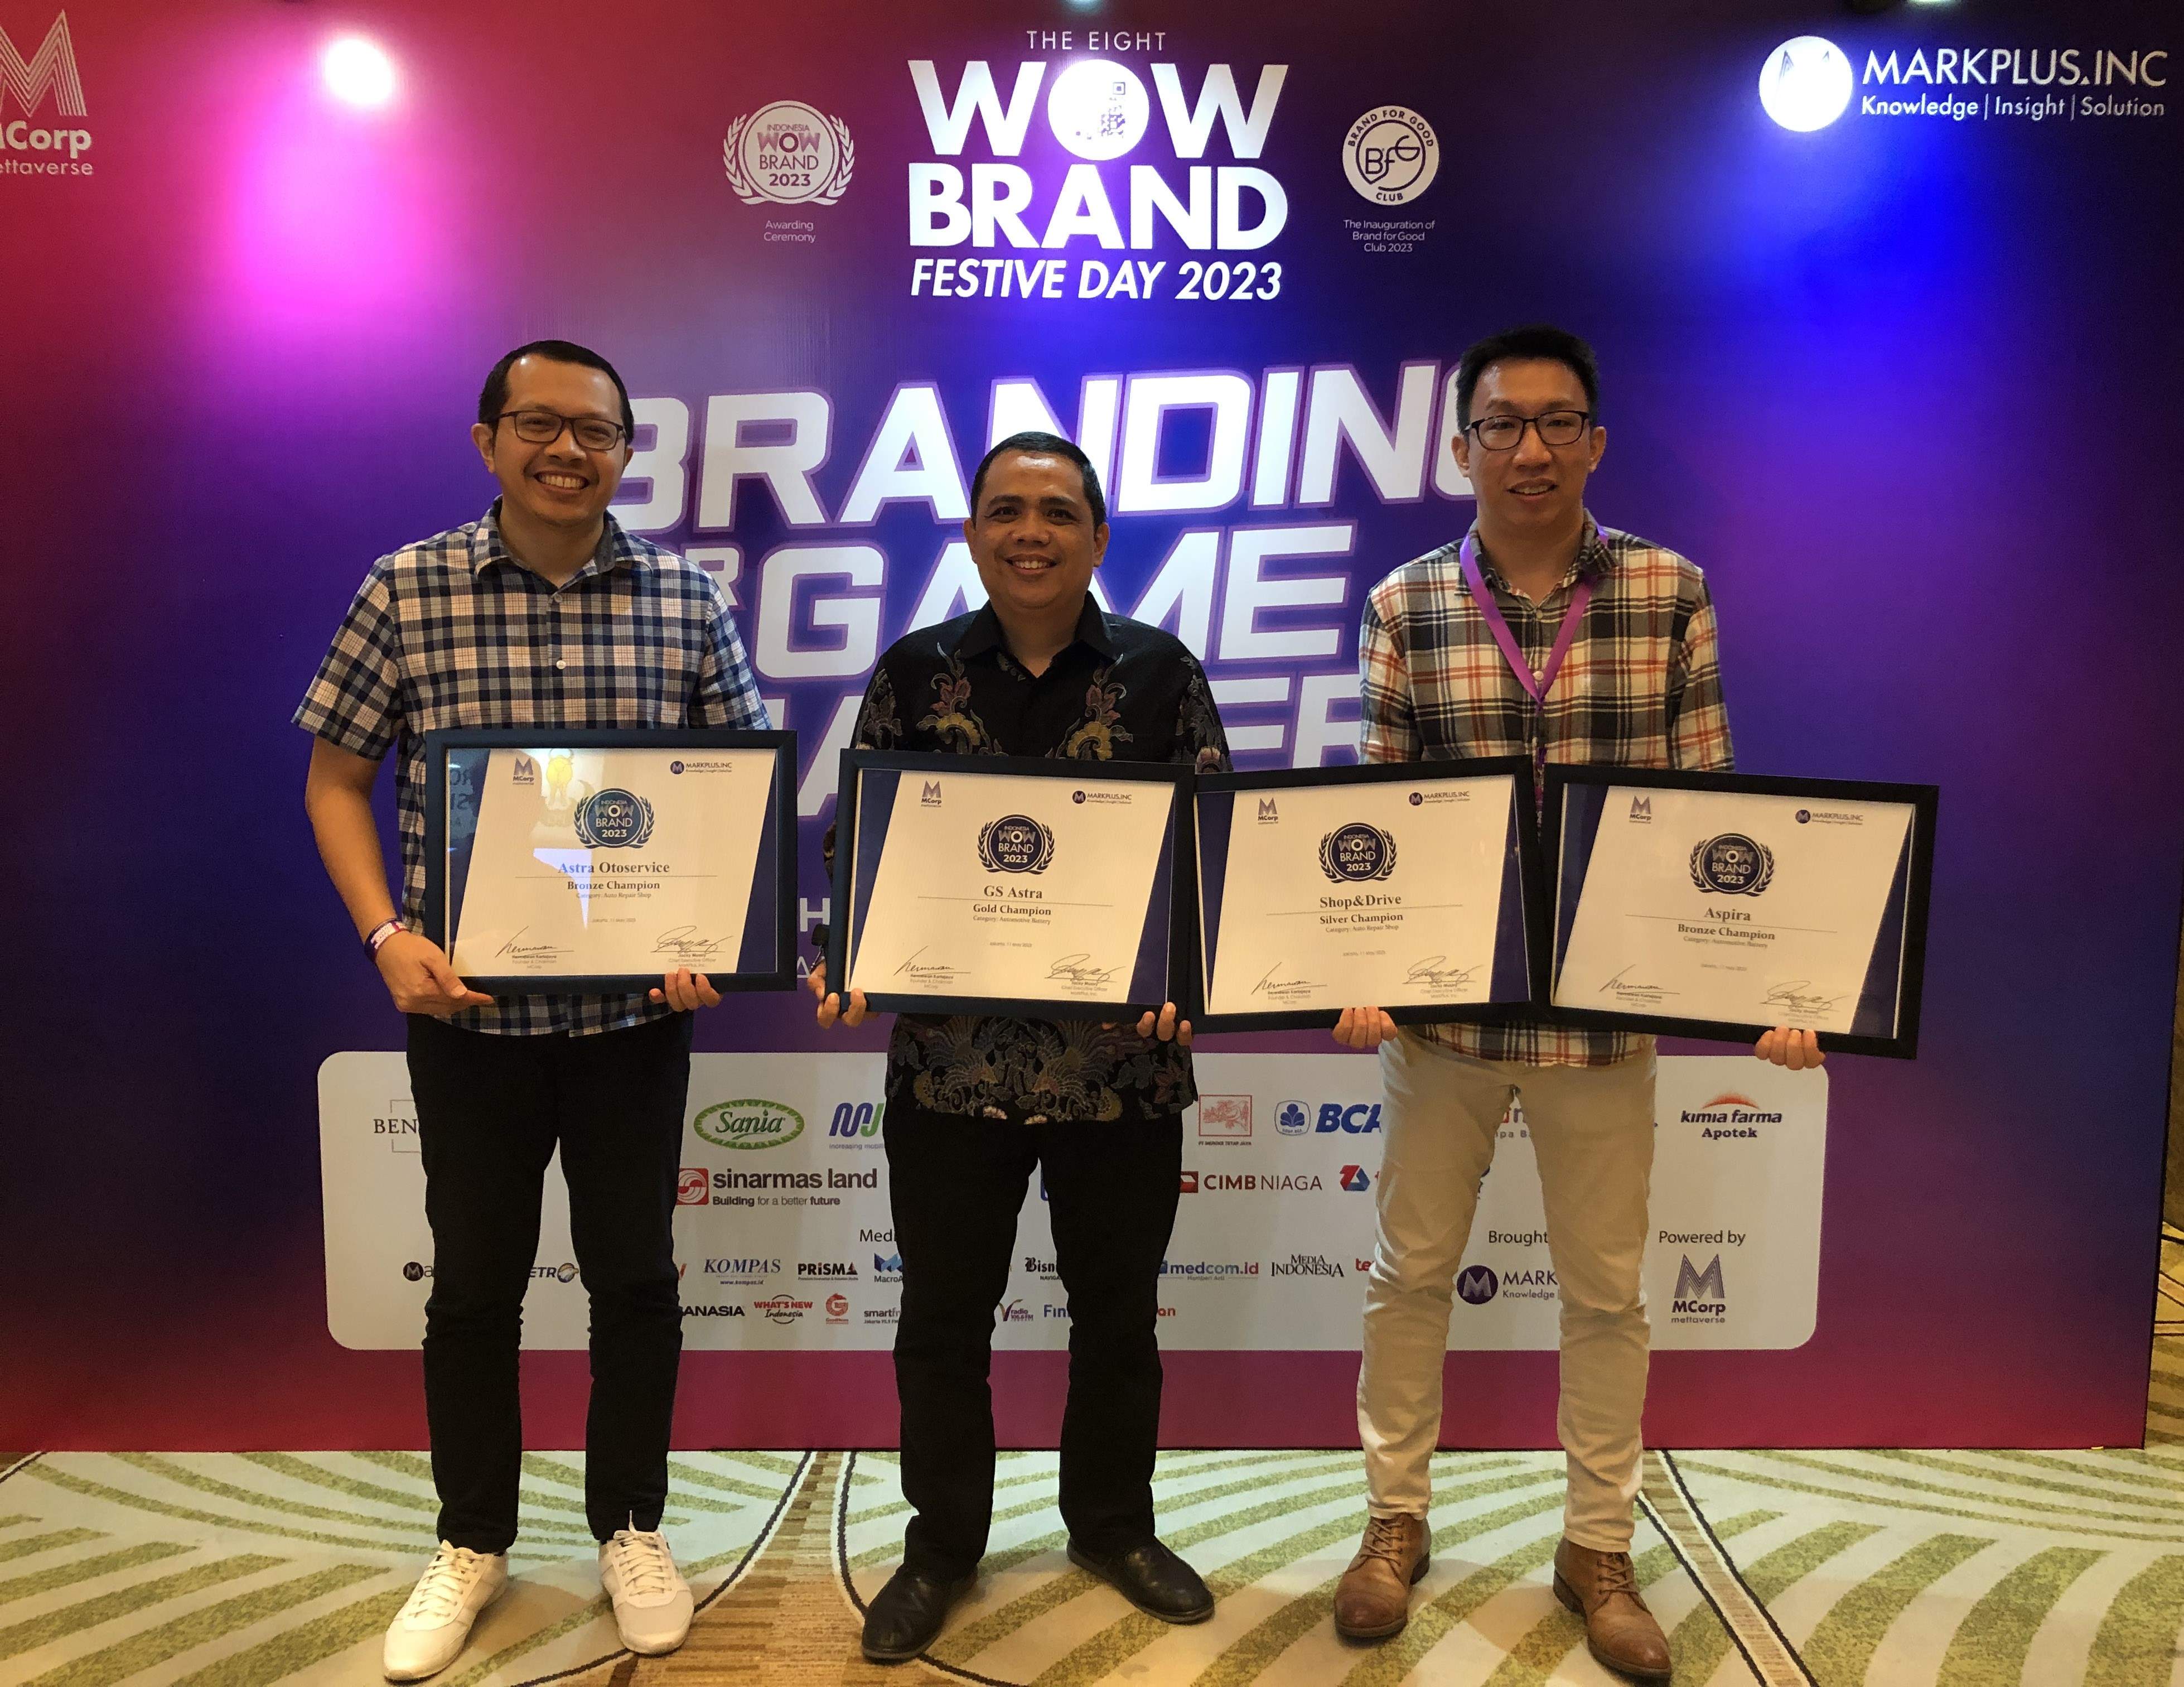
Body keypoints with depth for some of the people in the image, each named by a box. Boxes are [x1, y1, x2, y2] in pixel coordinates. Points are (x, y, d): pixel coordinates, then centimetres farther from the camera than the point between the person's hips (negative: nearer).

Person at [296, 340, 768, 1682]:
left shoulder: (687, 601, -2)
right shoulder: (407, 590, -3)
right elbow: (336, 780, 3)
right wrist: (389, 936, -10)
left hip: (638, 1006, 0)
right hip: (470, 1005, 0)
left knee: (635, 1270, 13)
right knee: (475, 1278, 14)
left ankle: (631, 1530, 34)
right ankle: (473, 1544, 36)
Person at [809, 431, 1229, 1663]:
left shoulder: (1161, 673, 0)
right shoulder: (915, 673, 3)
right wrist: (848, 954, -12)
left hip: (1125, 1056, 0)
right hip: (954, 1055, 1)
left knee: (1119, 1312, 16)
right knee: (944, 1318, 13)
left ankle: (1115, 1528, 39)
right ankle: (943, 1547, 35)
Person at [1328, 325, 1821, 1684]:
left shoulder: (1672, 594, -2)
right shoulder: (1408, 604, -2)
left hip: (1608, 1010, 0)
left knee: (1607, 1290, 14)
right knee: (1411, 1270, 13)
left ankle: (1599, 1547, 35)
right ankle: (1398, 1517, 34)